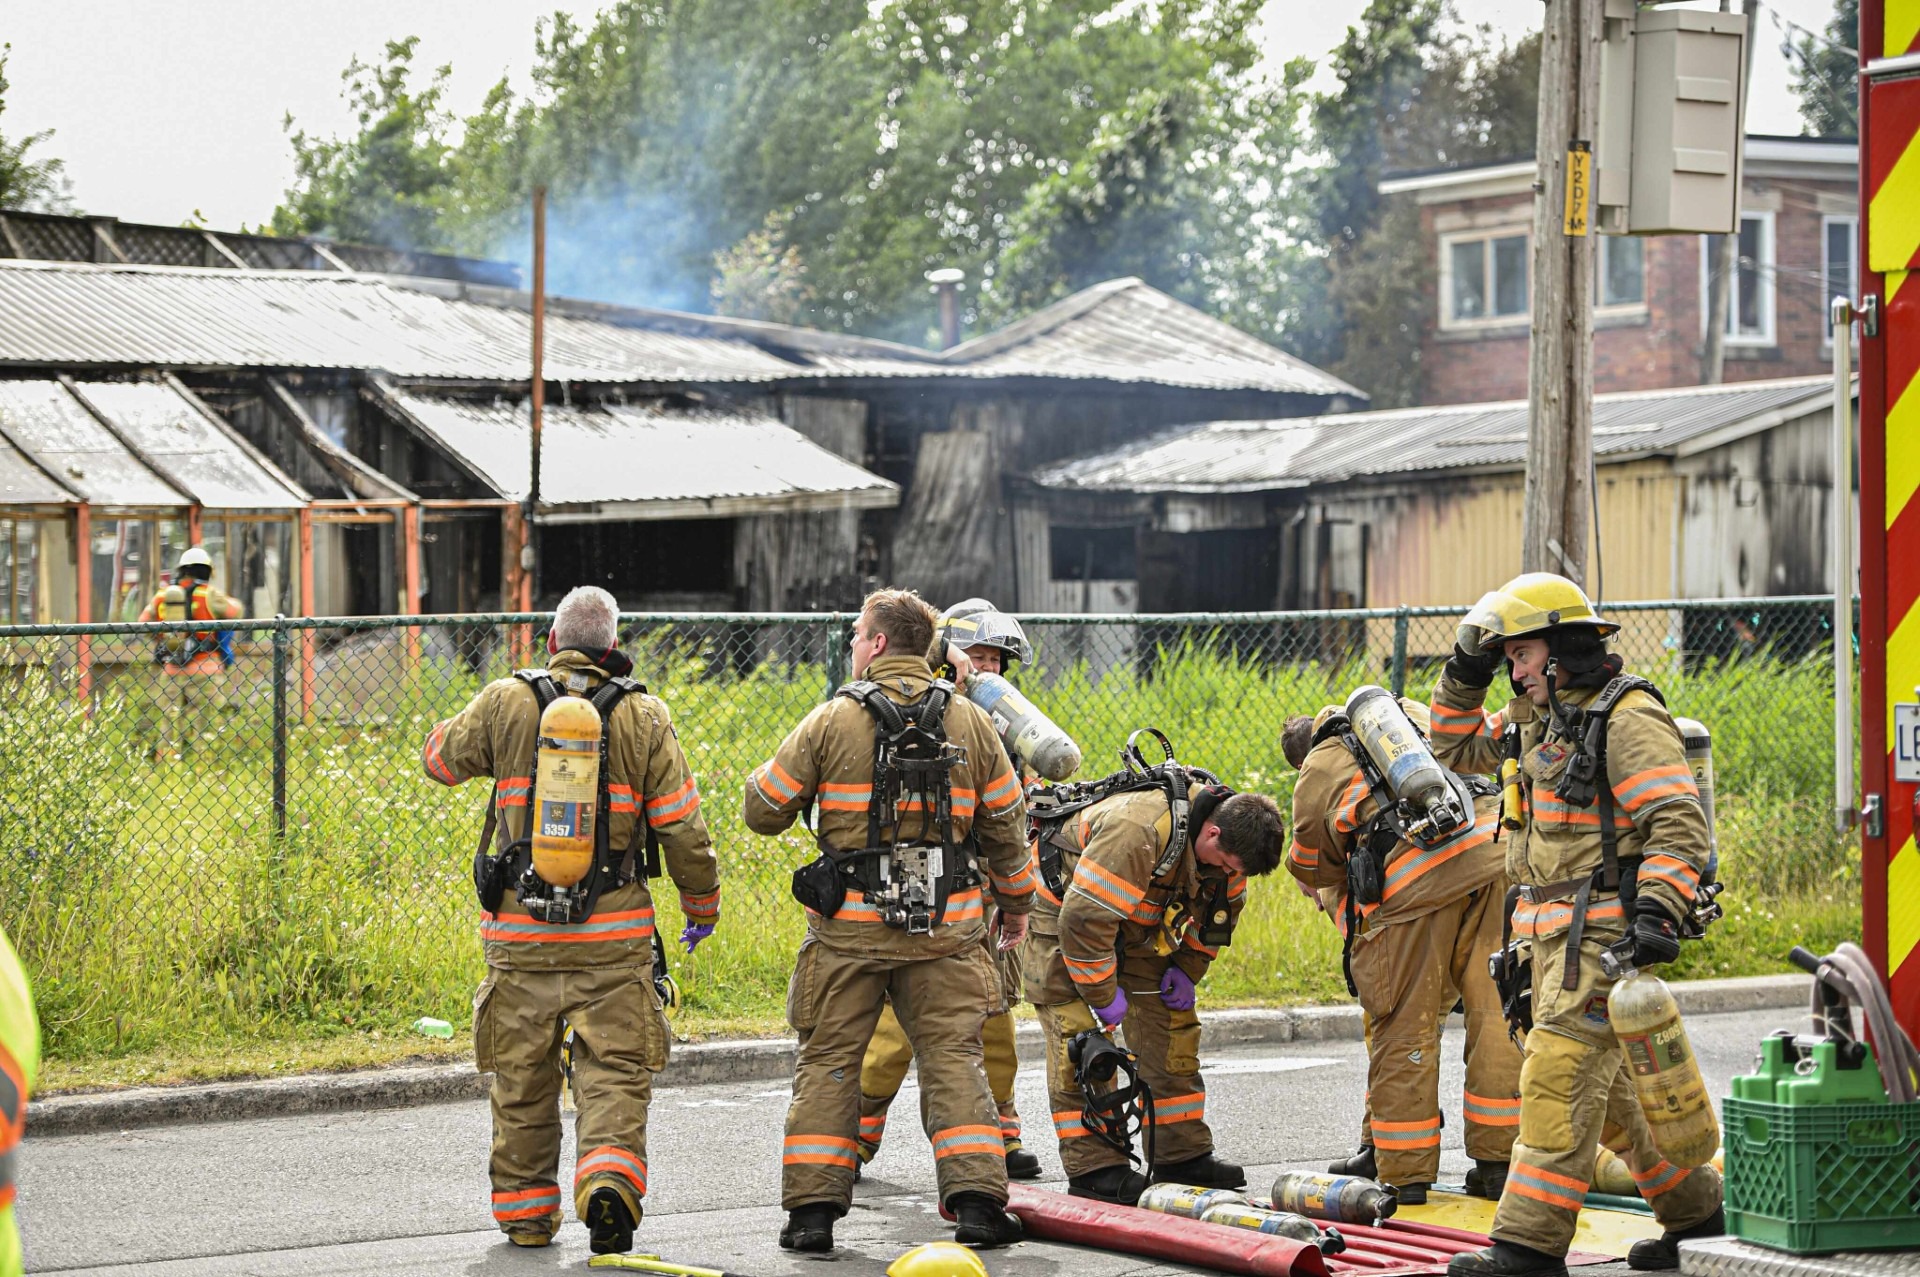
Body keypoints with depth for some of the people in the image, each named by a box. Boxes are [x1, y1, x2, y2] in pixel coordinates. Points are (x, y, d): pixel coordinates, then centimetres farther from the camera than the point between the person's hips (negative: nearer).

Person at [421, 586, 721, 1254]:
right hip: (613, 937, -1)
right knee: (614, 1073, 3)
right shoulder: (644, 717, -2)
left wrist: (453, 727, 36)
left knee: (522, 1077, 13)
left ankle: (525, 1212, 20)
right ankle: (610, 1176, -19)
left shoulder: (505, 704, -2)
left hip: (521, 933, 1)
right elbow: (682, 827, -1)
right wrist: (702, 906, 13)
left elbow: (441, 759, 15)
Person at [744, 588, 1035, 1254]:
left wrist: (770, 773, 23)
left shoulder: (831, 721, -4)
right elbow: (1006, 821, 11)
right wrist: (1016, 900, 25)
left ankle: (811, 1206, 2)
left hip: (849, 925, -2)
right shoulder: (970, 722, 4)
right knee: (953, 1056, 5)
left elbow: (763, 811, 1)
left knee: (828, 1060, 6)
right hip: (946, 925, 2)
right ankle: (977, 1201, -4)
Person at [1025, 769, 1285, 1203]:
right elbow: (1084, 919, -37)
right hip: (1062, 910, -8)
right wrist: (1103, 995, -27)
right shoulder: (1137, 832, -39)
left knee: (1171, 1026, 5)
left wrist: (1187, 969, 1)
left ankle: (1183, 1155, 12)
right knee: (1078, 1039, -15)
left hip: (1138, 930, 8)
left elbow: (1220, 909, 9)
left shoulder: (1227, 837, -12)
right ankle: (1093, 1168, -15)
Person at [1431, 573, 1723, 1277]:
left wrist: (1657, 911, -30)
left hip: (1604, 932, -10)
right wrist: (1465, 674, 12)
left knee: (1557, 1080, -13)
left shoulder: (1627, 720, -13)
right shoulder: (1541, 717, 15)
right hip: (1557, 935, 10)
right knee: (1606, 1089, 14)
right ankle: (1696, 1211, 24)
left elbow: (1679, 823, -19)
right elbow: (1458, 748, 28)